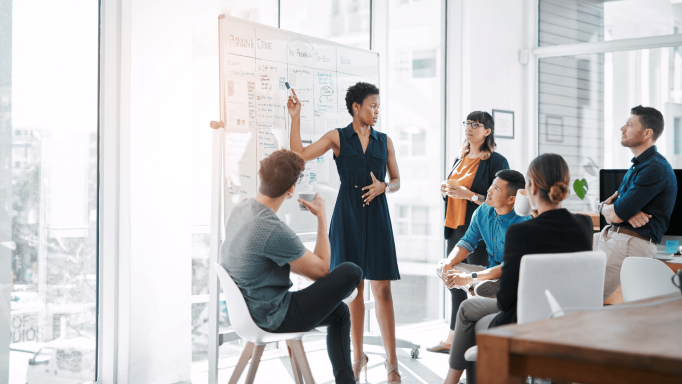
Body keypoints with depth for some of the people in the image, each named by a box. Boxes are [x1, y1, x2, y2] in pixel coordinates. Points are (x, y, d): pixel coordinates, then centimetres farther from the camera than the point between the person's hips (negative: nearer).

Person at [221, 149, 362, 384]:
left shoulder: (240, 209, -1)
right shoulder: (274, 231, -31)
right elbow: (322, 268, -15)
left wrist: (314, 274, 13)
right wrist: (321, 217, -6)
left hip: (247, 309, 9)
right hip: (272, 317, -9)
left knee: (340, 312, 22)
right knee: (351, 272, -8)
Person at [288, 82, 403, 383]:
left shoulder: (384, 141, 10)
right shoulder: (338, 138, 3)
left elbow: (397, 181, 13)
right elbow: (299, 155, -7)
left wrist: (383, 187, -8)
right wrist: (295, 118, -10)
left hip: (376, 215, 1)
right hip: (347, 215, -1)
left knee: (382, 289, -4)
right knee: (353, 288, 5)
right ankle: (358, 356, 18)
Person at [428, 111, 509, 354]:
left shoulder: (496, 161, -8)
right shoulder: (461, 159, 16)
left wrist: (469, 195, -21)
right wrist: (447, 191, 4)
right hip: (455, 229, 8)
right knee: (455, 284, 12)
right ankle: (452, 339, 22)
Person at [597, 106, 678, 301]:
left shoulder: (656, 168, -14)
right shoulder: (637, 166, 21)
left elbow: (616, 215, -18)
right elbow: (606, 205, 17)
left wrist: (607, 208, 7)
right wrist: (626, 211, -7)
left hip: (632, 242, -10)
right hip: (611, 236, 10)